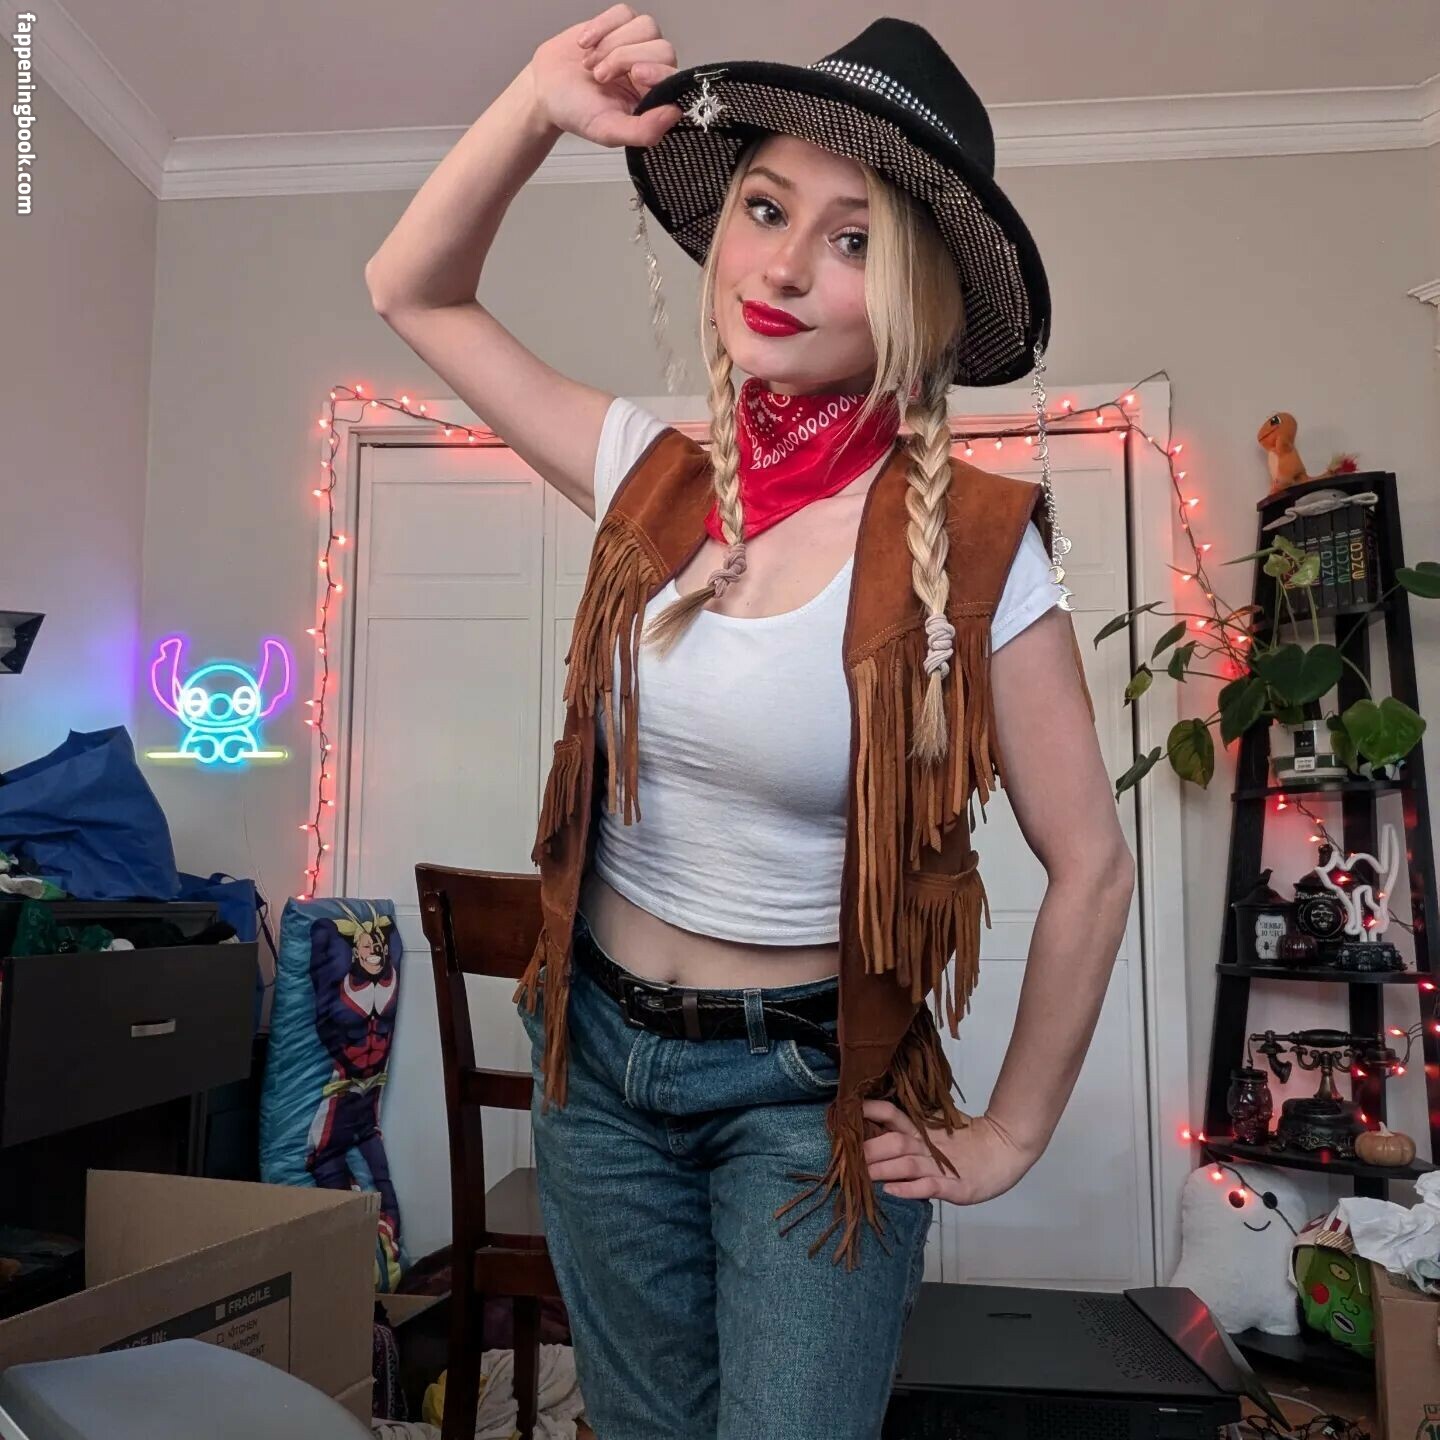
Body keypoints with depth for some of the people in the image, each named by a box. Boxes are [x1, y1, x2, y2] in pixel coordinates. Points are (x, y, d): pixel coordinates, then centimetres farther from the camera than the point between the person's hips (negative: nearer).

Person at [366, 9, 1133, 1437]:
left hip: (811, 1089, -4)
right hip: (597, 1051, 4)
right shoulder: (652, 471, -6)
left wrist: (1007, 1138, -4)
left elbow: (1090, 866, -11)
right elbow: (412, 293, 6)